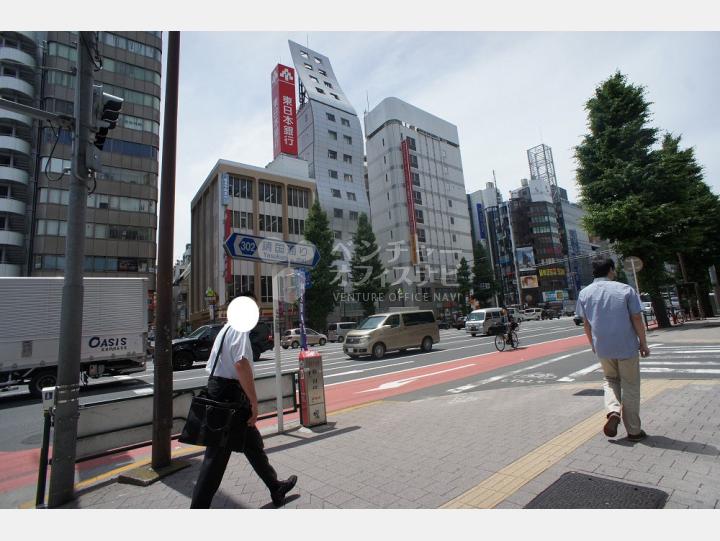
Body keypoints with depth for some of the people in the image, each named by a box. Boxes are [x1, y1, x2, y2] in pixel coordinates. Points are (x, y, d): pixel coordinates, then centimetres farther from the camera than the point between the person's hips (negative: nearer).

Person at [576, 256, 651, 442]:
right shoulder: (625, 290, -8)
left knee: (610, 380, 24)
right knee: (630, 387, 12)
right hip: (627, 346, -2)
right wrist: (643, 343, 5)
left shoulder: (584, 293, -1)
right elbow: (637, 319, -6)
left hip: (602, 348, 2)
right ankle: (634, 431, 21)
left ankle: (612, 411, 1)